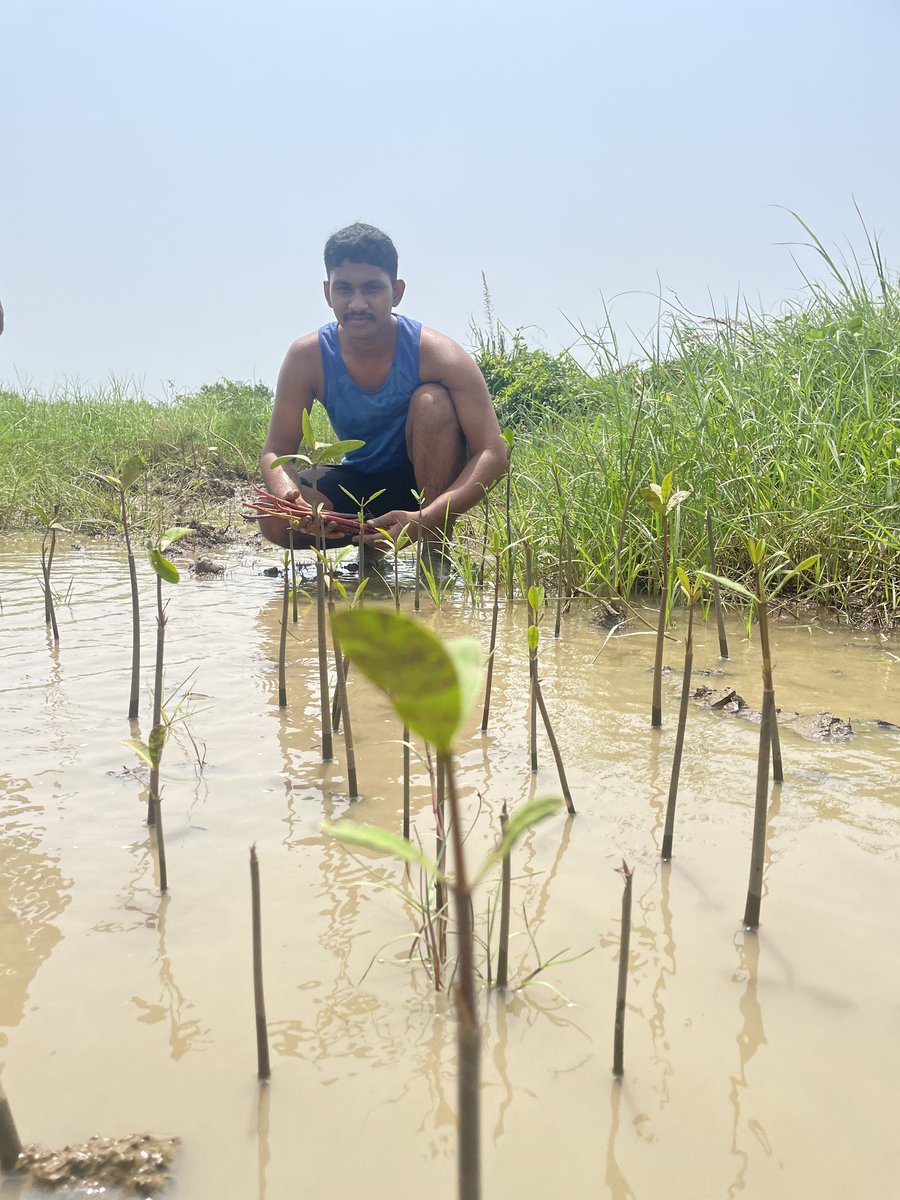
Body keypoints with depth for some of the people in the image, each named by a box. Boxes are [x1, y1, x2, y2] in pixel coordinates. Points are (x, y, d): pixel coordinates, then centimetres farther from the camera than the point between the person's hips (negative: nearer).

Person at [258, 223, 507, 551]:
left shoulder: (434, 353, -24)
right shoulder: (307, 357, -16)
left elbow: (493, 453, -29)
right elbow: (275, 451, -13)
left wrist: (425, 520, -44)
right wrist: (291, 497, -39)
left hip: (428, 481, -2)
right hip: (359, 484, 2)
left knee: (432, 401, -31)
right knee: (274, 519, -24)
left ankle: (436, 552, -20)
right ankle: (369, 543, 6)